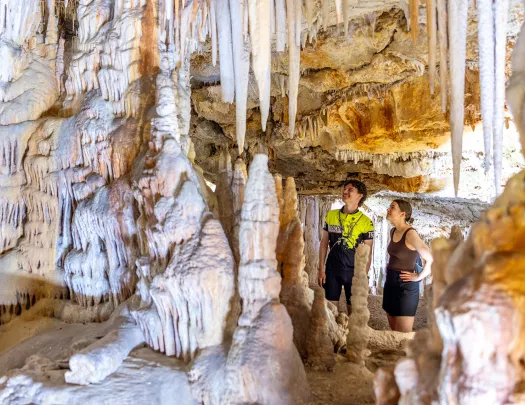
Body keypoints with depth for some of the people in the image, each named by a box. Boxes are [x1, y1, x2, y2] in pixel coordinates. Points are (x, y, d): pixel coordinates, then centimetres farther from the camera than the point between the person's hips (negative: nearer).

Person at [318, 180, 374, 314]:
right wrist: (321, 269, 2)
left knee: (354, 309, 9)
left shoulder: (366, 222, -7)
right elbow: (324, 242, 6)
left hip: (353, 271, -2)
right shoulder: (331, 215, 1)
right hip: (332, 269, 2)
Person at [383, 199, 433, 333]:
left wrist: (418, 277, -14)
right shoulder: (393, 231, 7)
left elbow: (431, 260, -25)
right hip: (390, 283, 8)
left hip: (405, 286, -8)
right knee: (394, 331, 15)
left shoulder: (410, 234, -18)